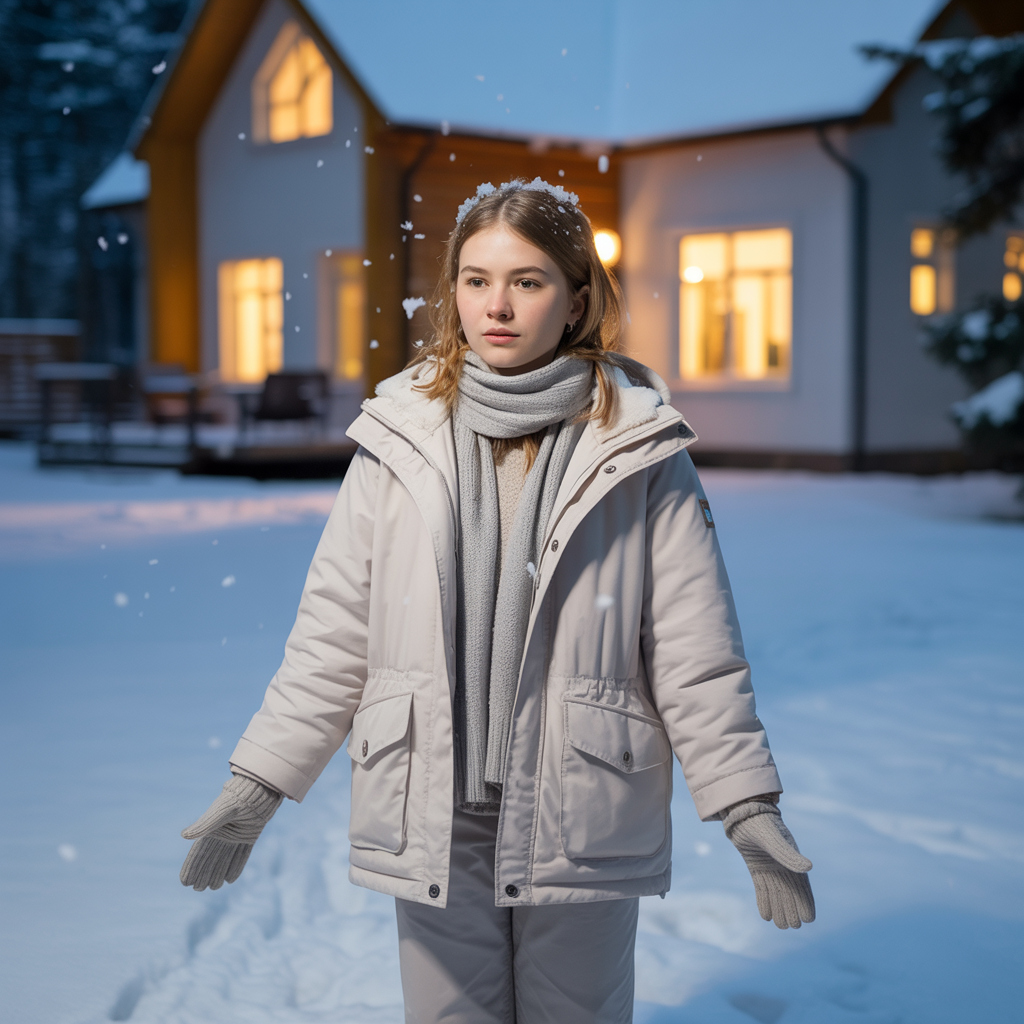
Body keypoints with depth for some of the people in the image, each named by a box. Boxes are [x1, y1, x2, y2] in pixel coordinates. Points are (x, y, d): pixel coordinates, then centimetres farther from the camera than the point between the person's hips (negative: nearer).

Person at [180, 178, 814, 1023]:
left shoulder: (638, 448, -3)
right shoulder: (402, 438, 1)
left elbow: (697, 651, -2)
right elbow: (334, 633, 5)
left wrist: (747, 808, -6)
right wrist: (259, 781, 4)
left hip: (580, 822, -1)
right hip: (432, 823, 2)